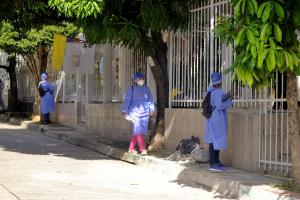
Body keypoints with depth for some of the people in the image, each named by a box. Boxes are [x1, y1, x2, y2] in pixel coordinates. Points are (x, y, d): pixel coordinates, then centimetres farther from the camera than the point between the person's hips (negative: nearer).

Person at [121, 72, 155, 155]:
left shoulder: (146, 88, 8)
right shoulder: (131, 89, -4)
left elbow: (150, 99, 16)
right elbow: (127, 101, -3)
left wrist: (151, 109, 16)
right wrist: (124, 111, -7)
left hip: (144, 113, 4)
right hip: (135, 112, -4)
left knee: (137, 131, 8)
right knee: (138, 131, -12)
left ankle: (131, 148, 19)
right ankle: (143, 149, -12)